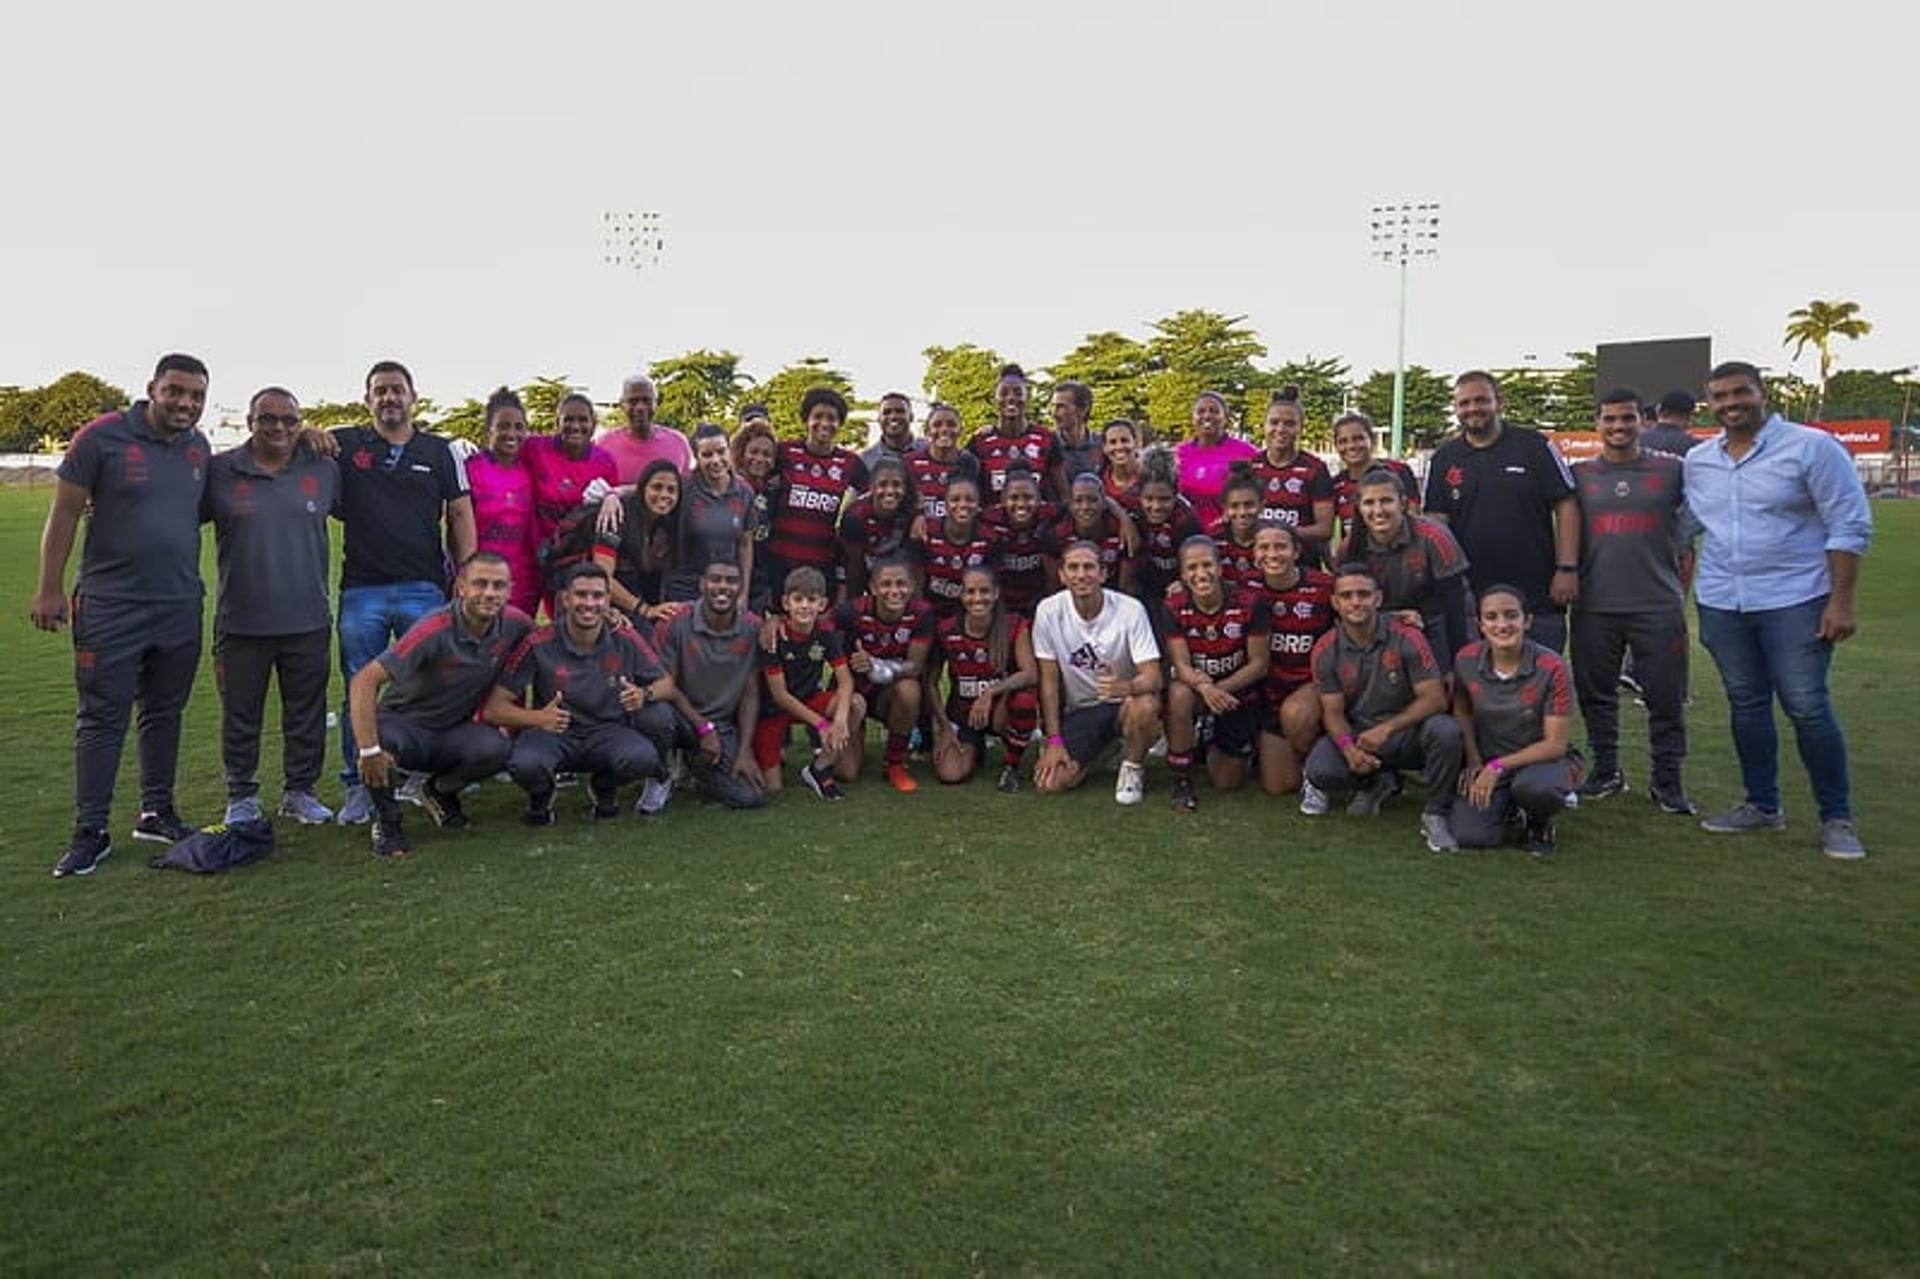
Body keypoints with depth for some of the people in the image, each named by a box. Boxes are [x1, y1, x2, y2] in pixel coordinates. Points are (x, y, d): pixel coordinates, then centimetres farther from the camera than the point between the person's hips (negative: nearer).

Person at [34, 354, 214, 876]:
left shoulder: (199, 448, 7)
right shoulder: (103, 437, -8)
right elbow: (65, 514, -5)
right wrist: (50, 589, -6)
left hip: (180, 607, 5)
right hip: (111, 607, -5)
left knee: (165, 713, 13)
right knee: (102, 719, 0)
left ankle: (157, 813, 25)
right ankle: (90, 832, 8)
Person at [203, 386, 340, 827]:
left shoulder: (324, 470, 5)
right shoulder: (219, 472, 0)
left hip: (308, 621, 1)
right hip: (241, 622, -1)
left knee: (306, 714, 10)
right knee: (241, 715, 9)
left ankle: (300, 791, 25)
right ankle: (241, 796, 24)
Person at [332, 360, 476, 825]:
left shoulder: (440, 451, 8)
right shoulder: (344, 445, 6)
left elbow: (461, 515, 8)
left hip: (424, 589, 0)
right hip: (361, 590, 0)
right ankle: (358, 787, 15)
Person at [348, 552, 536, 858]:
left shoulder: (514, 624, -13)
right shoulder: (434, 630, -28)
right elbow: (364, 681, -32)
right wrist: (368, 750, -36)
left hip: (455, 730, 4)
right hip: (404, 723, -3)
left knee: (498, 749, -28)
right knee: (382, 738, -38)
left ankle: (440, 791, 7)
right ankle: (387, 821, -6)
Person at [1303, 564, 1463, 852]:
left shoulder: (1405, 639, -12)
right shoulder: (1326, 650, -5)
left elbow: (1435, 699, -15)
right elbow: (1333, 712, -4)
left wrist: (1387, 728, -27)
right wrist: (1349, 749, -25)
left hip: (1409, 731, -2)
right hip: (1357, 734, 2)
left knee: (1445, 730, -34)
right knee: (1319, 770, -26)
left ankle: (1435, 814, -11)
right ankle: (1377, 783, 10)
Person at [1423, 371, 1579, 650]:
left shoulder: (1533, 446, 1)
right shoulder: (1444, 459, 8)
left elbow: (1566, 506, -1)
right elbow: (1435, 521, 6)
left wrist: (1567, 569, -8)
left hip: (1538, 597, -2)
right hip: (1469, 595, 2)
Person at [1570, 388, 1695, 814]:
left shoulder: (1671, 470, 6)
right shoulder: (1580, 475, 8)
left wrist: (1682, 590, 9)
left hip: (1659, 605, -1)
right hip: (1595, 606, 1)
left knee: (1666, 696, 2)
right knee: (1596, 692, 8)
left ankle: (1667, 779, 14)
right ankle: (1606, 770, 23)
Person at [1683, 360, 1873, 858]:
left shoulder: (1811, 447, -7)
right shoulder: (1697, 461, 8)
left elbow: (1850, 526, -8)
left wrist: (1841, 602, -12)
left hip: (1795, 602, -5)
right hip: (1721, 604, 5)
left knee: (1807, 707, -5)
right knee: (1746, 706, 11)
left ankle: (1837, 818, 9)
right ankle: (1762, 805, 24)